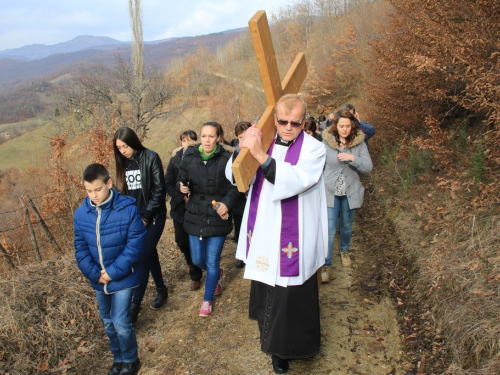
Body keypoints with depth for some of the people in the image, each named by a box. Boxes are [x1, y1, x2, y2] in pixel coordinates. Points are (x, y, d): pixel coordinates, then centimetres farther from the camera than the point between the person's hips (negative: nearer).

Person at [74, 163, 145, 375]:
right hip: (98, 280, 5)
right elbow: (81, 248, -1)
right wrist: (95, 274, -12)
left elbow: (135, 245, -17)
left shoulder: (128, 209, -20)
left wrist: (113, 272, -19)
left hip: (122, 278, -5)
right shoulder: (81, 214, -7)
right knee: (108, 322, 18)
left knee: (120, 322, -2)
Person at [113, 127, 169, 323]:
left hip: (153, 216, -5)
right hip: (134, 217, 6)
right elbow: (123, 191, 12)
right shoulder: (123, 162, 5)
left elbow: (159, 190, -13)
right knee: (150, 254, 15)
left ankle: (134, 307, 1)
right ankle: (161, 290, 33)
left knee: (143, 258, -6)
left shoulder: (151, 158, -12)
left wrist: (146, 217, -13)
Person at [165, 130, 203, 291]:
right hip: (180, 208, 4)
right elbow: (168, 184, -1)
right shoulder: (175, 161, 1)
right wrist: (183, 197, -14)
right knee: (182, 241, 15)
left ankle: (195, 276, 25)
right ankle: (191, 262, 47)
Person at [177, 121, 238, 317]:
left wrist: (227, 203, -26)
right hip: (195, 216, 4)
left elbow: (234, 187, -9)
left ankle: (207, 300, 30)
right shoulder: (189, 157, -2)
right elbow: (181, 179, 7)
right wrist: (182, 187, -16)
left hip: (217, 217, -3)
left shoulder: (226, 159, -12)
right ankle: (218, 273, 49)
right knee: (197, 260, 14)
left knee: (212, 262, 6)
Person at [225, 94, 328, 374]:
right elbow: (233, 175, -2)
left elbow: (293, 181, -27)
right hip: (263, 236, 5)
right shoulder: (266, 144, 5)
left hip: (293, 241, -5)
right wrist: (242, 148, -20)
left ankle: (286, 349, 31)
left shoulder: (314, 149, -9)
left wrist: (260, 155, -35)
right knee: (265, 294, 19)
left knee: (291, 297, 6)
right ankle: (272, 340, 43)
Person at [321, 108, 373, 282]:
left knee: (346, 226, 20)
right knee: (329, 229, -6)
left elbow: (368, 167, -12)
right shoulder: (326, 141, -8)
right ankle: (325, 265, 4)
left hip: (350, 192, 2)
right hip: (330, 191, -2)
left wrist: (352, 158, -28)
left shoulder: (359, 142, -7)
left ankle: (344, 251, 47)